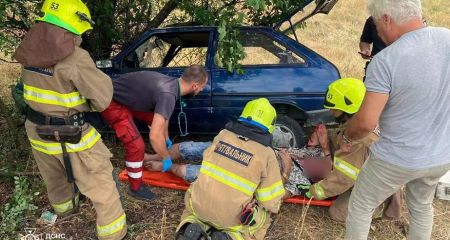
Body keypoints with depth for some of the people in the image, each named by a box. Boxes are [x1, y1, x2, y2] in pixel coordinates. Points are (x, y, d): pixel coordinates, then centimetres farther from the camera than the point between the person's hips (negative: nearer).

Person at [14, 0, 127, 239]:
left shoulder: (31, 50, -3)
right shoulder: (74, 57, -24)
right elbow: (102, 99, -19)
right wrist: (102, 79, -1)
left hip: (37, 130, 8)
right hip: (70, 136, -7)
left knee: (54, 177, 32)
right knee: (101, 186, 7)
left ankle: (63, 206, 59)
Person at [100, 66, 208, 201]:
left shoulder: (172, 83, -2)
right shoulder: (168, 94, -32)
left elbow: (164, 115, 17)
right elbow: (154, 136, -36)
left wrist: (167, 139, 28)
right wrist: (166, 158, -19)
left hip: (125, 95, 10)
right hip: (112, 102, -9)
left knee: (156, 118, 20)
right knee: (136, 145, -13)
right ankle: (135, 188, 9)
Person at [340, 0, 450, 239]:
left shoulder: (385, 60, -26)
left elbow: (366, 123, -23)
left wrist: (346, 137, -2)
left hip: (397, 159, -6)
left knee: (360, 208, 17)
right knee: (421, 206, 31)